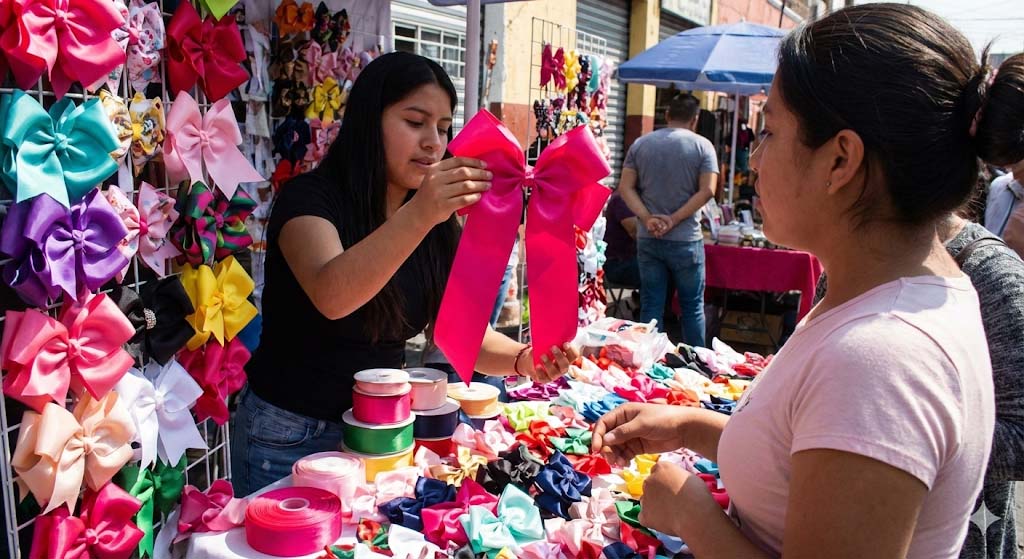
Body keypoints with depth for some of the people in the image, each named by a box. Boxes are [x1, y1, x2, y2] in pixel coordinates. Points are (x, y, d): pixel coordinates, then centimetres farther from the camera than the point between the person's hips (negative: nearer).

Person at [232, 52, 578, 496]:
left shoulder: (439, 229, 1)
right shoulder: (309, 199, -17)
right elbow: (331, 296, -37)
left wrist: (522, 359, -26)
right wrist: (417, 216, -50)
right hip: (289, 439, -5)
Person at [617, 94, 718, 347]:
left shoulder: (640, 144, 6)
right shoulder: (702, 145, -3)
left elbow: (626, 187, 0)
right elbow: (707, 190, -13)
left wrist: (648, 218, -8)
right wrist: (674, 220, -12)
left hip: (647, 239, 3)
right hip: (686, 240, -2)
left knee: (651, 306, 8)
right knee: (692, 306, 9)